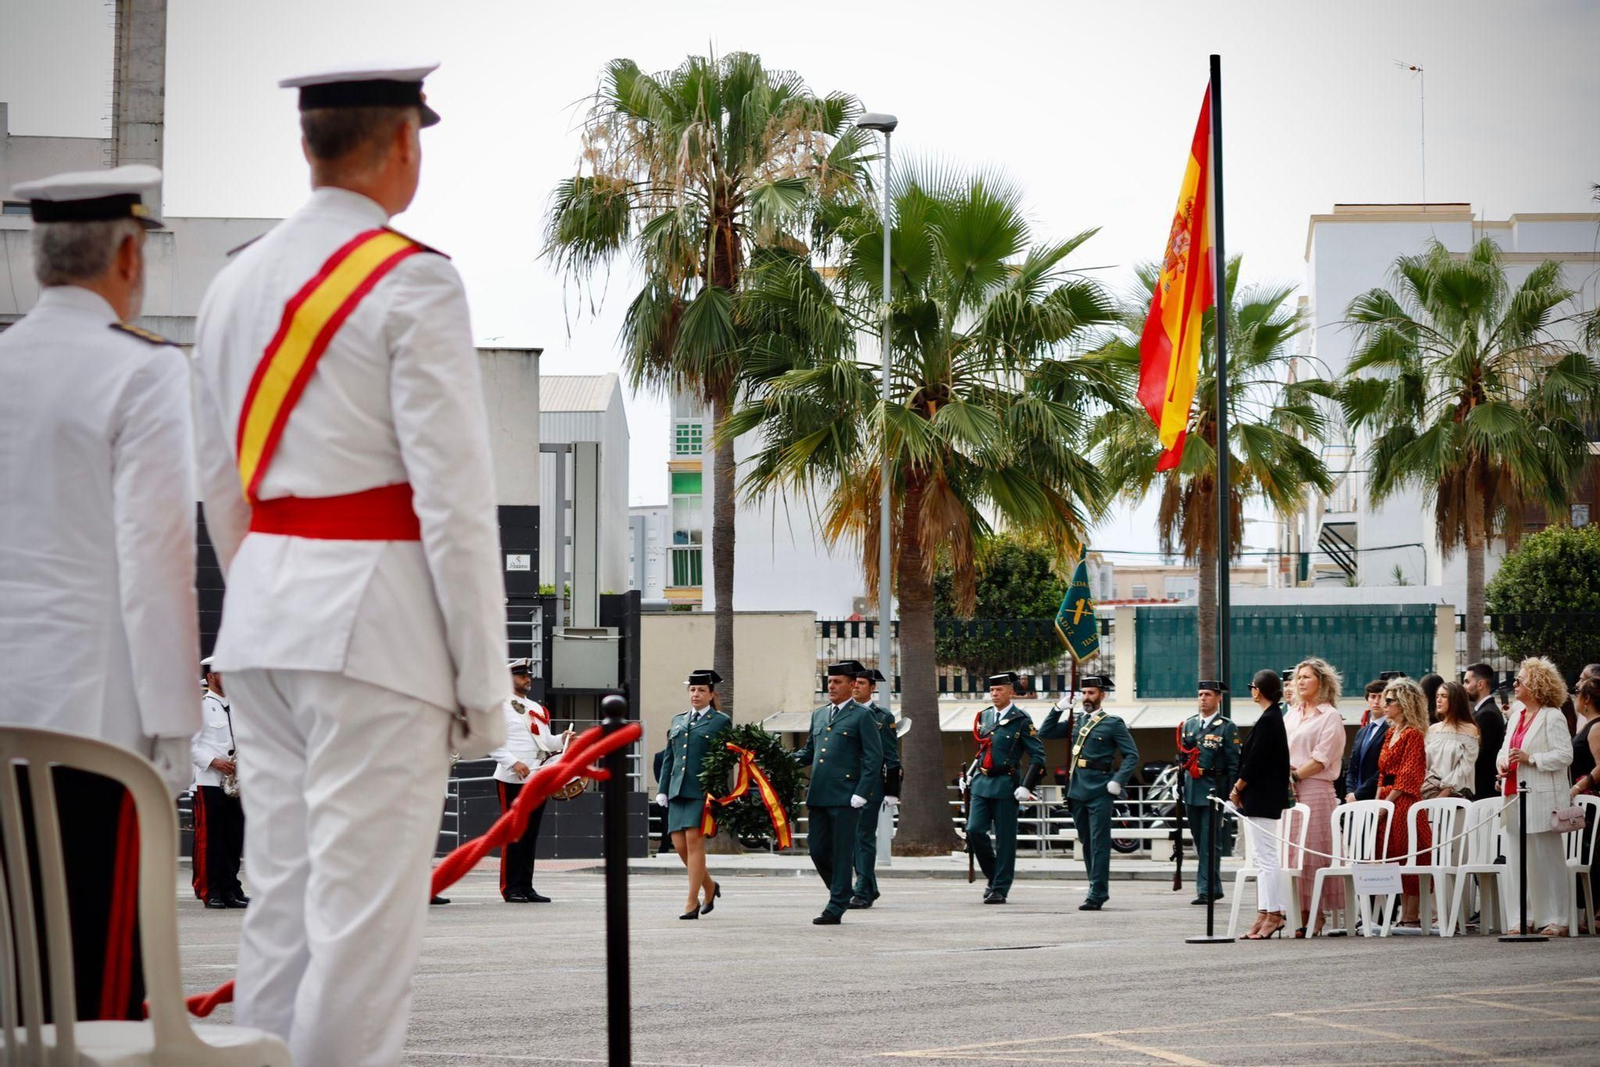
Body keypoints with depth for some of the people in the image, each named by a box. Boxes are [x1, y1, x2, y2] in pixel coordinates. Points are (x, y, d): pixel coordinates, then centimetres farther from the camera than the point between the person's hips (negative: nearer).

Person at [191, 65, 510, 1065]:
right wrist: (482, 680, -10)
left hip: (262, 610, 8)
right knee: (365, 908, -4)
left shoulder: (236, 281, 12)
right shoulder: (412, 282, -10)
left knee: (281, 889, 12)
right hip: (375, 615, -8)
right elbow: (453, 492, -14)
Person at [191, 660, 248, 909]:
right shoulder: (200, 706, -2)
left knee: (234, 837, 6)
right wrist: (214, 762, -18)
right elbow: (190, 745, -8)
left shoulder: (237, 706, 17)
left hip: (235, 781, 6)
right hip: (209, 782, -6)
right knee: (209, 838, -5)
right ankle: (210, 891, -2)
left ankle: (230, 890, 10)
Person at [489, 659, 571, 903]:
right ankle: (511, 889, 0)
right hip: (512, 781, -7)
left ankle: (526, 887, 12)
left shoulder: (538, 709, 18)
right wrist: (514, 763, -20)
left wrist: (561, 739, 1)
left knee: (531, 835, 8)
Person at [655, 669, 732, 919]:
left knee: (694, 840, -12)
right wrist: (662, 790, 11)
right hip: (678, 790, 6)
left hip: (702, 792, -5)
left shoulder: (721, 722, 3)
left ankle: (692, 903, -7)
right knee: (679, 844, 0)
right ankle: (710, 886, 24)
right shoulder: (678, 721, 19)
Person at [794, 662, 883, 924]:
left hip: (845, 796, -6)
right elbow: (809, 751, 25)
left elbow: (874, 758, -4)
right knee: (817, 848, 6)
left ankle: (836, 908, 1)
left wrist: (860, 794, -11)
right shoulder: (819, 715, 19)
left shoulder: (862, 717, 0)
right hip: (818, 795, 6)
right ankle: (841, 891, 26)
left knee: (841, 852, -3)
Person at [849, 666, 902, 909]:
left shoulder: (883, 717, 1)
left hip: (871, 785, -5)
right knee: (850, 837, 7)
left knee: (864, 837, -7)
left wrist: (891, 793, -7)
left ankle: (863, 892, -5)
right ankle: (870, 888, 20)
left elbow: (891, 758, -1)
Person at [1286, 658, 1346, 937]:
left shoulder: (1330, 716, 0)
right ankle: (1293, 912, 3)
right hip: (1288, 790, 6)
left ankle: (1314, 917, -4)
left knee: (1312, 851, -6)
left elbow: (1321, 759, -8)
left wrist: (1295, 774, -13)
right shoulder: (1291, 715, 19)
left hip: (1315, 789, -6)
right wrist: (1282, 776, -3)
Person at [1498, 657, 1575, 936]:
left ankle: (1555, 920, 2)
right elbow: (1506, 748, 26)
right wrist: (1502, 761, 3)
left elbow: (1564, 755, -14)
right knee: (1516, 858, 7)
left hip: (1541, 798, -8)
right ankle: (1524, 918, 13)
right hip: (1515, 796, 8)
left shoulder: (1552, 717, -7)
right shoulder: (1516, 716, 18)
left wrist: (1530, 758, -21)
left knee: (1546, 858, -3)